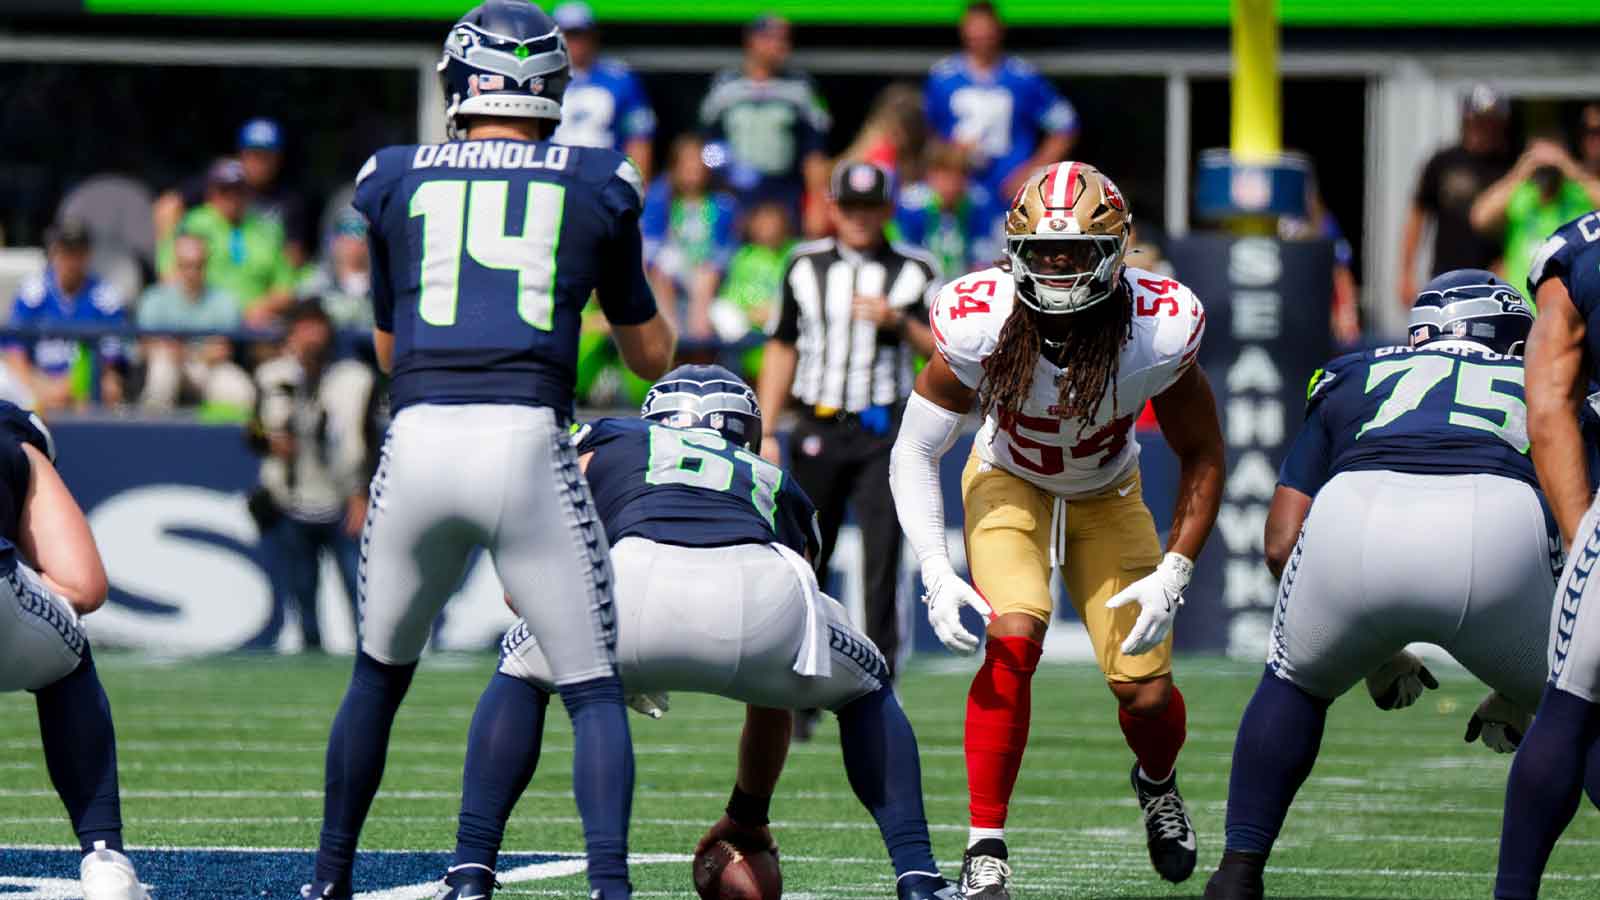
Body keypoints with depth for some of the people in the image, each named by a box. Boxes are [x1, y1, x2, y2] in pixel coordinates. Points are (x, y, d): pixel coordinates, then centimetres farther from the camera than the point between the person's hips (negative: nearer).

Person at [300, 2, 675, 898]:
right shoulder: (597, 185, 13)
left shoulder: (398, 182, 15)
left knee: (380, 674, 22)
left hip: (419, 443, 2)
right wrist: (633, 277, 44)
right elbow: (653, 354, 24)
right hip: (527, 445, -2)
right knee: (594, 690, 4)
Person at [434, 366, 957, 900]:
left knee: (522, 673, 31)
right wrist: (750, 820, 57)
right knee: (864, 692, 34)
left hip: (640, 578, -1)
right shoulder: (775, 486, 41)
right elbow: (775, 692, 47)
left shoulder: (604, 441, 38)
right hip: (764, 591, 1)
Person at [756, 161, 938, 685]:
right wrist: (766, 433, 8)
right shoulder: (805, 266, 10)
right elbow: (782, 349, 13)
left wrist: (898, 321, -14)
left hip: (883, 432, -2)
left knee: (882, 555, -10)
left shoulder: (914, 272, 6)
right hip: (818, 430, 2)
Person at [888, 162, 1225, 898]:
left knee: (1146, 691, -5)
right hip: (1009, 484, -1)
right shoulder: (978, 324, -31)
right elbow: (915, 452, -19)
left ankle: (1157, 783, 34)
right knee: (1014, 638, -27)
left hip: (1107, 493, 1)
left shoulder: (1159, 332, -30)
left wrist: (1172, 575, -23)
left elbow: (1202, 458, -14)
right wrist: (936, 575, -30)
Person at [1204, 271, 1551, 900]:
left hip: (1358, 520, 1)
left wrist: (1375, 658, 38)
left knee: (1296, 682, 32)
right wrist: (1518, 692, 47)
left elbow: (1283, 544, 27)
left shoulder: (1354, 380, 35)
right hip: (1500, 529, -1)